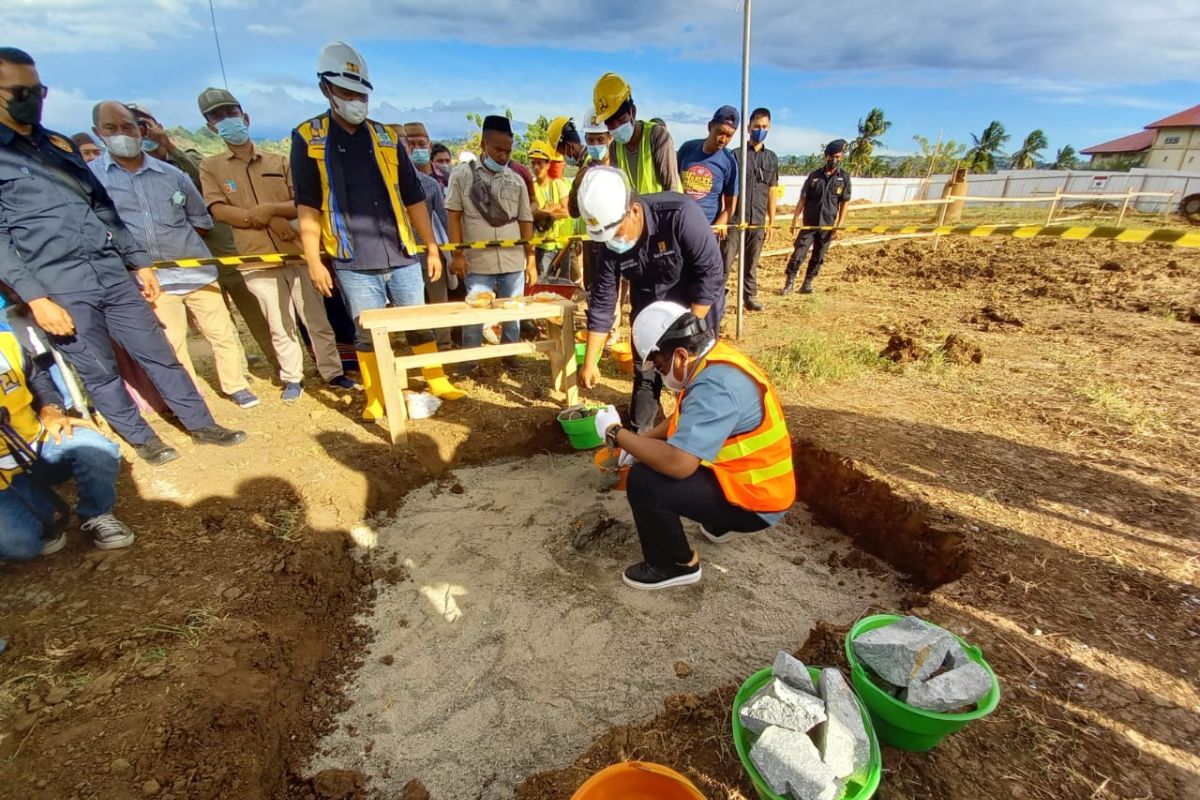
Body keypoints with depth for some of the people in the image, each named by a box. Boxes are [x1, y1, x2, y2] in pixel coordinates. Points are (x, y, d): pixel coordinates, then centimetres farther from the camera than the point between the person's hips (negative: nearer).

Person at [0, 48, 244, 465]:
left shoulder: (60, 144, 14)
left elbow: (104, 208, 18)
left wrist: (139, 261, 14)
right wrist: (35, 298, -15)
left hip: (112, 273, 5)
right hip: (58, 289, -4)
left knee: (158, 354, 8)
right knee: (100, 373, 6)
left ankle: (202, 424, 18)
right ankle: (142, 438, 22)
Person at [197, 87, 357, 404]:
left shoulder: (279, 161, 9)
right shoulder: (211, 167, 8)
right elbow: (218, 211, -5)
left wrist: (269, 209, -14)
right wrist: (270, 218, -13)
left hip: (298, 254, 0)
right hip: (258, 261, 0)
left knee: (317, 320, 4)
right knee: (280, 326, 7)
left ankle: (333, 374, 13)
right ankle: (292, 379, 20)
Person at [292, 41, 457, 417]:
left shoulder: (386, 137, 9)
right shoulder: (307, 138, 3)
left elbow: (414, 198, 9)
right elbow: (307, 205, 1)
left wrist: (432, 248, 7)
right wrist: (314, 260, -5)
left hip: (402, 256, 2)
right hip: (352, 263, -2)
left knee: (420, 325, 9)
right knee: (366, 333, 5)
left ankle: (437, 382, 24)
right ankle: (375, 398, 19)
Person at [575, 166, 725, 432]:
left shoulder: (680, 214, -31)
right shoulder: (609, 245, -16)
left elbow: (712, 272, -26)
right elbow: (601, 304, -11)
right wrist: (590, 362, -9)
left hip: (697, 310, -3)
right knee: (644, 376, 7)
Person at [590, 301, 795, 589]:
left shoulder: (715, 386, -30)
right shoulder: (714, 359, 1)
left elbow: (678, 464, -36)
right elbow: (686, 419, 16)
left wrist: (616, 434, -22)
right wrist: (640, 440, 4)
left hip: (754, 499, -10)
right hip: (748, 476, 10)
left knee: (643, 481, -22)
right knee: (654, 455, 19)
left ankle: (674, 565, 3)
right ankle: (722, 523, 29)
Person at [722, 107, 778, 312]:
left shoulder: (772, 159, 12)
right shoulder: (736, 155, 0)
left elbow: (771, 191, 13)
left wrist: (771, 221, 10)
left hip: (758, 220, 4)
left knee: (752, 263, 12)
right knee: (725, 261, -6)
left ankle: (750, 297, 21)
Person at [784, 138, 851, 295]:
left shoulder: (844, 177, 2)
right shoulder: (814, 175, 2)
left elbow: (844, 204, 2)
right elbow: (802, 199, 3)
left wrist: (839, 226, -5)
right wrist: (794, 220, -4)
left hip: (827, 226, 1)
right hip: (809, 224, -1)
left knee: (818, 258, 6)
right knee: (798, 254, -7)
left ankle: (807, 284, 15)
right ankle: (789, 282, 0)